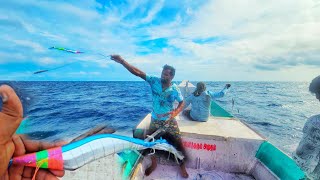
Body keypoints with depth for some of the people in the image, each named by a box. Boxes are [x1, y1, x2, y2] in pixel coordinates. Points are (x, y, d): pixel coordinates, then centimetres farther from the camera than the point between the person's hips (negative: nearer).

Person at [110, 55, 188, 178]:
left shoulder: (175, 89, -12)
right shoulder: (154, 81, -13)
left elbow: (182, 103, -2)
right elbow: (138, 73, -19)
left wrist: (175, 112, -23)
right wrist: (122, 61, -27)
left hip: (169, 121, -1)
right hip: (155, 121, 2)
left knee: (178, 144, 3)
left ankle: (182, 166, 33)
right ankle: (153, 164, 37)